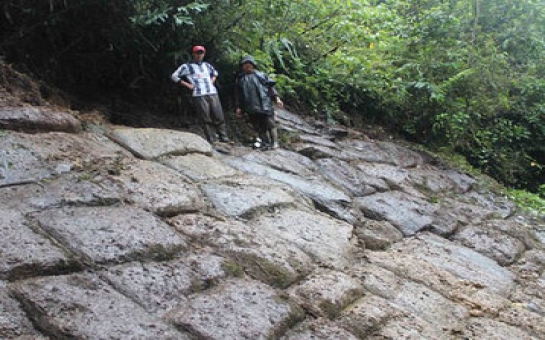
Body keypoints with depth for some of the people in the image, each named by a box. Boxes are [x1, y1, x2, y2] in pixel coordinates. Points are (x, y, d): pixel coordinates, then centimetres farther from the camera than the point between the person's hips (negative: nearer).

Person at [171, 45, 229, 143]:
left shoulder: (206, 65, 20)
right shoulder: (186, 66, 6)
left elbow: (215, 73, 39)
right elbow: (174, 76, 6)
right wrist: (187, 85, 0)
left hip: (213, 94, 4)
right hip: (199, 96, -4)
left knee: (219, 118, 0)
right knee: (206, 120, -6)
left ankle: (224, 139, 5)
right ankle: (211, 141, -3)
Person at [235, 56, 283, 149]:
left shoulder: (261, 75, 12)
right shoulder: (240, 79, 18)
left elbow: (271, 87, 7)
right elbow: (239, 95, 19)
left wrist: (276, 98, -4)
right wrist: (239, 107, 10)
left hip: (265, 105, -2)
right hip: (251, 109, 2)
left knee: (270, 124, -5)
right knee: (259, 127, 0)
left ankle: (274, 143, 0)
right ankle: (266, 143, 6)